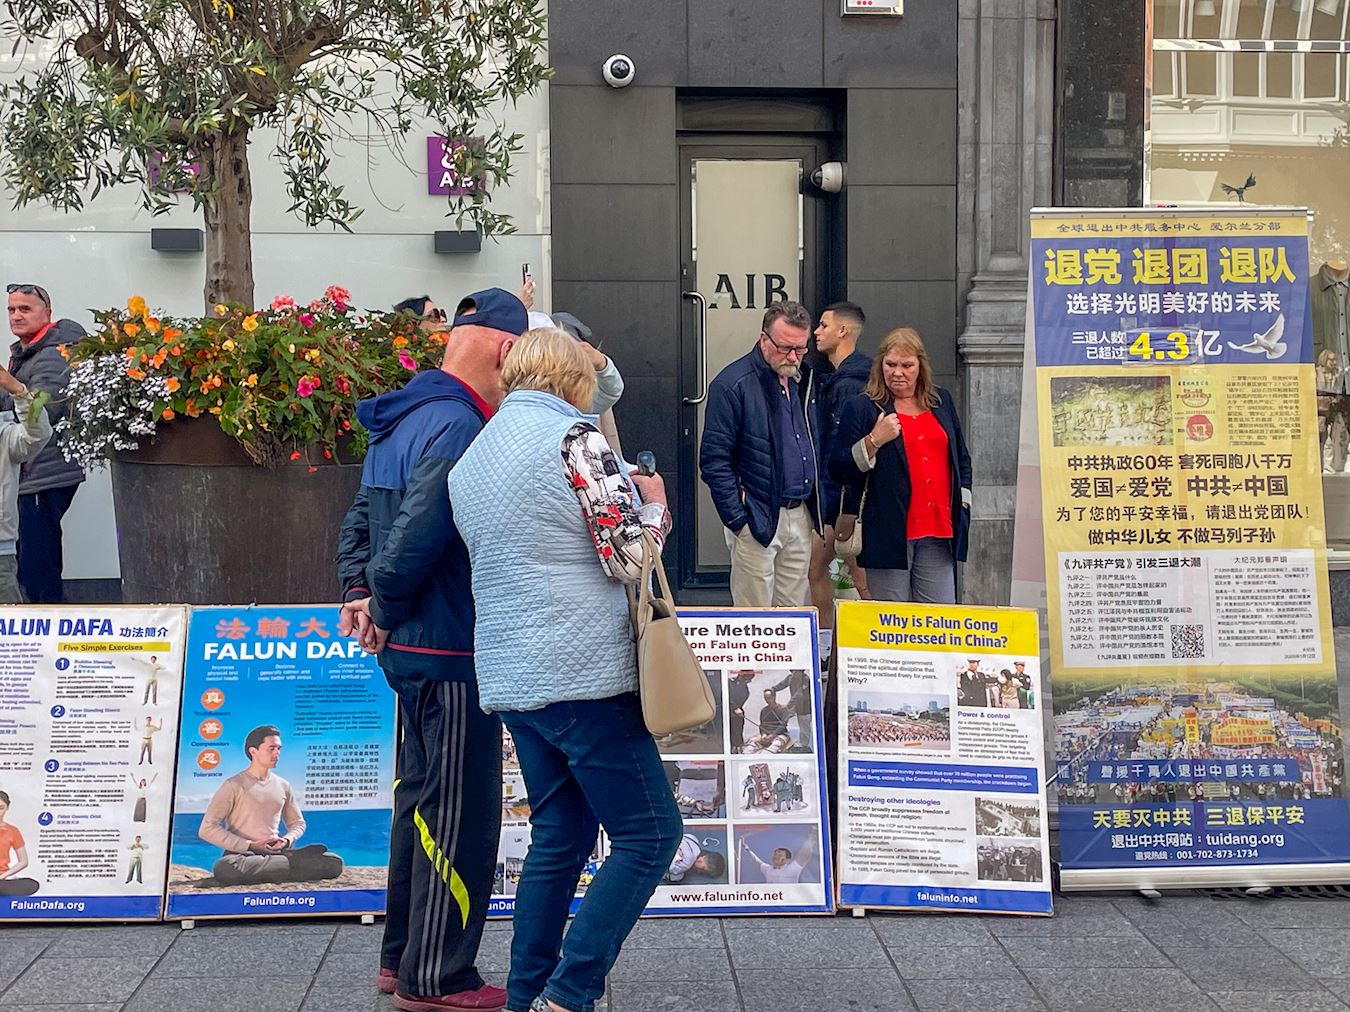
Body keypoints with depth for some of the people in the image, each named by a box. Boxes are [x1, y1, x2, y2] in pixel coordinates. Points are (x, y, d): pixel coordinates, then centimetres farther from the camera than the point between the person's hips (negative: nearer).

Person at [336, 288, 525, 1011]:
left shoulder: (402, 421, 12)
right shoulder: (459, 428, -21)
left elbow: (360, 519, 17)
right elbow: (416, 535, -26)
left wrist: (360, 593, 9)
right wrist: (385, 613, -12)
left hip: (407, 648, 10)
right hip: (450, 652, -10)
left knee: (421, 800, 19)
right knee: (459, 813, 0)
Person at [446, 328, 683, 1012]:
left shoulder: (471, 458, 15)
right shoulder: (575, 438, -10)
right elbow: (630, 559, -10)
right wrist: (654, 505, 7)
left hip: (507, 675, 9)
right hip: (582, 673, -8)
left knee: (559, 838, 16)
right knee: (650, 833, -1)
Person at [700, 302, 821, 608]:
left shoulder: (802, 382, 12)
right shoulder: (733, 384, -11)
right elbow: (714, 460, -13)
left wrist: (817, 512, 14)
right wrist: (737, 520, -17)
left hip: (801, 515, 7)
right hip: (758, 521, -7)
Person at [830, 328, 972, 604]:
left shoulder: (942, 402, 15)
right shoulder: (862, 408, 1)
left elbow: (961, 458, 25)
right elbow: (839, 470, -4)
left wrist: (962, 501, 15)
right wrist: (873, 441, -15)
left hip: (939, 531, 4)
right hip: (888, 533, -4)